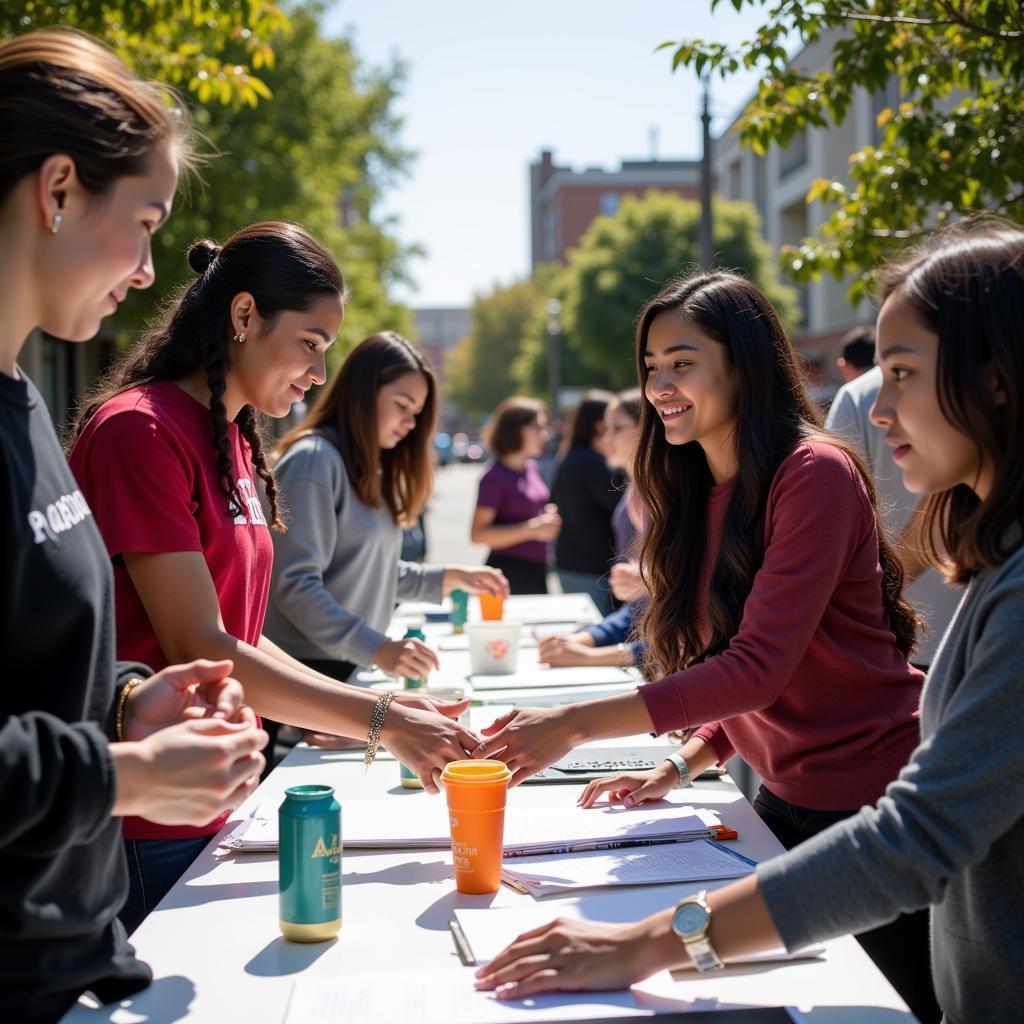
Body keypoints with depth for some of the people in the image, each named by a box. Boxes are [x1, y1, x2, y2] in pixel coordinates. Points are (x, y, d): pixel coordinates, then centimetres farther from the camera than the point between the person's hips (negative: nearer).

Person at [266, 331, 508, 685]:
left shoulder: (367, 469, 16)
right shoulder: (314, 459, -14)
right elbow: (294, 585, -22)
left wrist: (450, 577, 7)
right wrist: (378, 649, -27)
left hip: (349, 668, 9)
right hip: (305, 670, -9)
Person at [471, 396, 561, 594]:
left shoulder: (531, 467, 9)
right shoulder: (495, 476, -13)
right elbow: (478, 534, -19)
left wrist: (548, 519, 5)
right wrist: (531, 529, -23)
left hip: (537, 570, 8)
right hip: (510, 572, -8)